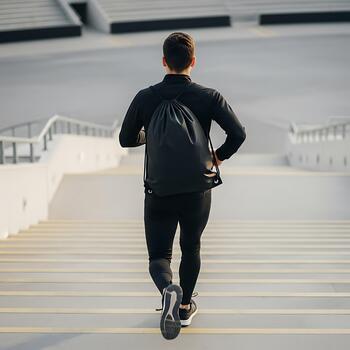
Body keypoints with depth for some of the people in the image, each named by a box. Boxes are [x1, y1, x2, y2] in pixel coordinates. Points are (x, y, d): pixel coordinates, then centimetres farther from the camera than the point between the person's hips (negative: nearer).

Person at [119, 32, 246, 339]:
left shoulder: (145, 98, -5)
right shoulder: (209, 97, -7)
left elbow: (126, 139, 4)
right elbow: (238, 133, -15)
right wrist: (219, 156, 4)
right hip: (197, 191, 1)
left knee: (158, 257, 7)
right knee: (191, 249, 23)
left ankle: (169, 291, -24)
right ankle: (185, 307, 34)